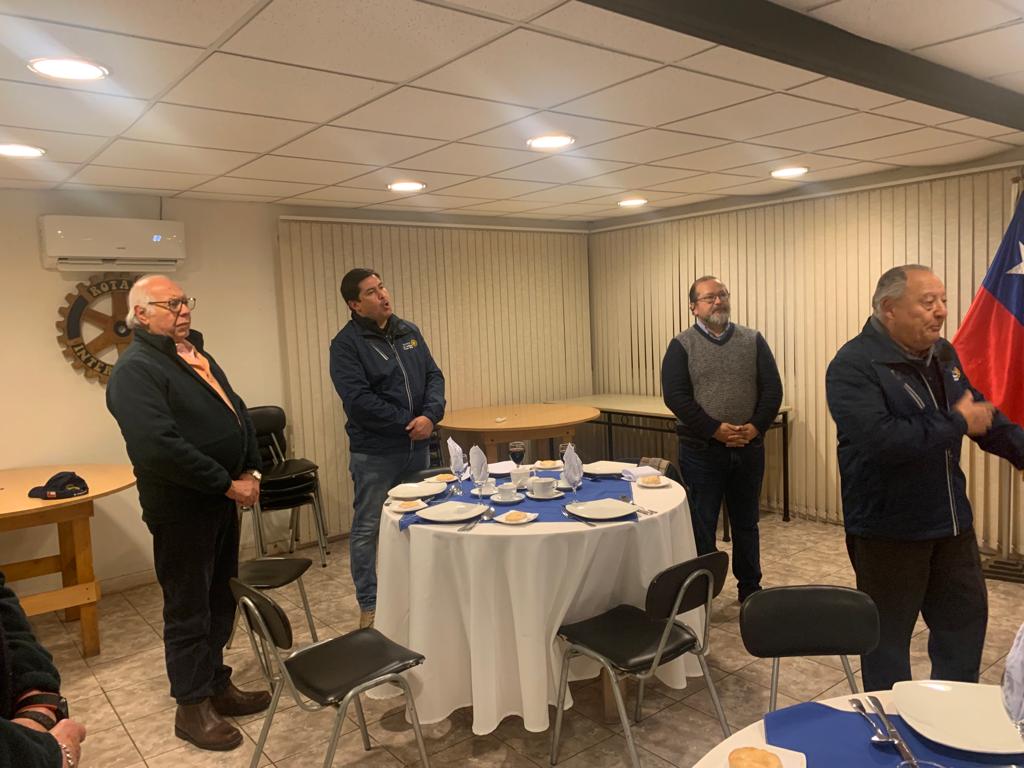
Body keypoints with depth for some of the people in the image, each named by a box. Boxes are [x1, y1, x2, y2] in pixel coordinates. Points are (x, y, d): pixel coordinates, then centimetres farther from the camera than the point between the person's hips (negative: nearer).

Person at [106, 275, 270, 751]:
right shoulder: (136, 370, -16)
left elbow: (238, 413, 16)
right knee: (189, 610, 5)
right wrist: (228, 484, -21)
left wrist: (251, 469, 1)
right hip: (181, 507, -8)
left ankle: (217, 685, 35)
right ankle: (192, 707, 22)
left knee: (220, 601, 19)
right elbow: (159, 447, -27)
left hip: (222, 499, 8)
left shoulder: (197, 355, 13)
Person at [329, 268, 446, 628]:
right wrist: (408, 422, -16)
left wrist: (431, 415, -12)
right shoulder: (346, 343, -11)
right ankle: (369, 606, 19)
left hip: (417, 448, 6)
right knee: (367, 530, 5)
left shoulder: (409, 331, 8)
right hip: (374, 453, -6)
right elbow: (358, 399, -20)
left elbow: (433, 375, 7)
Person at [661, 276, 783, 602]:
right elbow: (675, 396, -12)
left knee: (746, 523, 15)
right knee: (701, 526, 6)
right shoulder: (682, 346, -3)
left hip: (748, 449, 3)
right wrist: (716, 430, -18)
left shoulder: (753, 340, 6)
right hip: (701, 451, -3)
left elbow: (772, 389, 1)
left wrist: (755, 427, -13)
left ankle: (750, 588, 30)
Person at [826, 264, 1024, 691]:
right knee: (888, 634, 8)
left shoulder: (943, 355, 5)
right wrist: (957, 423, -23)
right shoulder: (854, 366, -21)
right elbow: (880, 440, -34)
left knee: (966, 618, 20)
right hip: (887, 528, -8)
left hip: (951, 520, 8)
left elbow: (982, 412, 20)